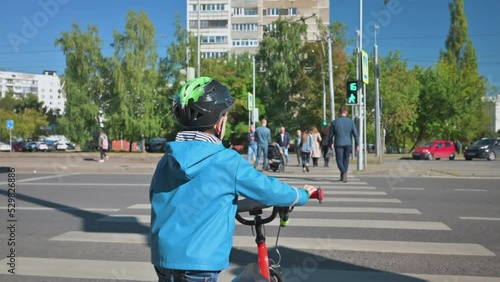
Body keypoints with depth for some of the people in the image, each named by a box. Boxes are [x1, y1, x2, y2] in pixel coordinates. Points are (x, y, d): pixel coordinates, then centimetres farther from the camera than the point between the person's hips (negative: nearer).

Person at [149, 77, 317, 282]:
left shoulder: (166, 160, 3)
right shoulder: (227, 161, -14)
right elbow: (270, 190, -5)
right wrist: (303, 195, 16)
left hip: (162, 258, 6)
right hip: (197, 264, -6)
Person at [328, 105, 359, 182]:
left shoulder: (334, 122, -5)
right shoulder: (351, 122, -2)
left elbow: (331, 135, 1)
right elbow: (355, 134, -3)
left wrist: (329, 144, 14)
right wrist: (357, 144, 2)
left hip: (339, 144, -2)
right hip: (348, 144, 2)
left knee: (339, 160, 2)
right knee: (346, 159, 14)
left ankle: (344, 172, -23)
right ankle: (343, 176, 22)